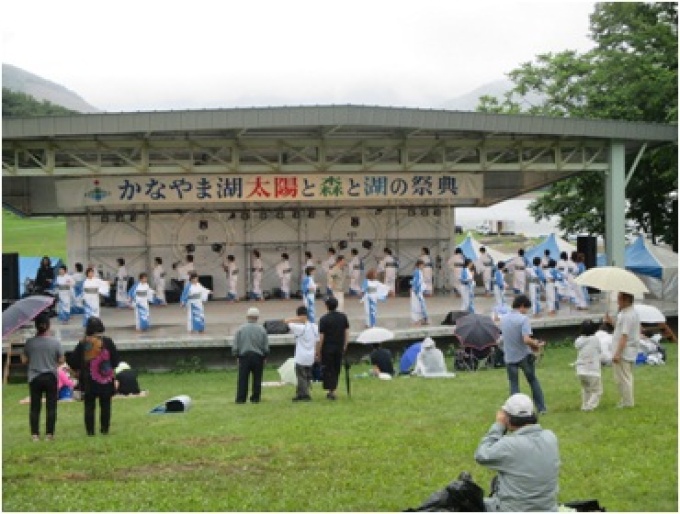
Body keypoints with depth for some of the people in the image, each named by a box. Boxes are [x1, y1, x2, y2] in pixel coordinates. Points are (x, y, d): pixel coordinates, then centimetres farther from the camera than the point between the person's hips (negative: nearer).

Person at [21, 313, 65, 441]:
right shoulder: (55, 342, -8)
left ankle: (35, 434, 5)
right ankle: (49, 434, 4)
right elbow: (61, 361, -3)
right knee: (51, 407, 5)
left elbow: (24, 360, 1)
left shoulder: (29, 342, -6)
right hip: (51, 377, -1)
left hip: (34, 378, 1)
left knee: (35, 407, 7)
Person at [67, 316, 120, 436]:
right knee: (105, 405, 8)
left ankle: (90, 430, 4)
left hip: (88, 381, 0)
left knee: (89, 406, 6)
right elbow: (116, 360, -1)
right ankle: (104, 429, 8)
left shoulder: (82, 344, -5)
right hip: (106, 381, 0)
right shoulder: (107, 342, -6)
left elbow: (73, 362, -2)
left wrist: (79, 370, 16)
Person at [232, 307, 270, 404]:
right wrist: (265, 357, 14)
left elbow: (235, 345, -2)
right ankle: (255, 398, 9)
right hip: (258, 356, 1)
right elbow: (266, 346, 2)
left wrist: (236, 356, 11)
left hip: (244, 356, 0)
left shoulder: (241, 329, -5)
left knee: (243, 378, 4)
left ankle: (241, 398, 3)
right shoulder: (261, 329, -3)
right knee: (257, 379, 8)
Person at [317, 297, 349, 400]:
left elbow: (321, 337, -10)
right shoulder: (343, 317, 3)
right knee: (336, 369, 14)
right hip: (339, 348, 4)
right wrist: (344, 347, 14)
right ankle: (332, 390, 17)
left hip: (327, 348, -4)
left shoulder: (324, 319, -10)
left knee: (328, 370, 4)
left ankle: (331, 391, -3)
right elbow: (347, 333, 4)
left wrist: (318, 352, -4)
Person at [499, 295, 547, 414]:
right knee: (533, 381, 15)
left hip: (509, 357, 3)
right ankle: (541, 408, 20)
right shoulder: (523, 319, -16)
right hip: (524, 356, -3)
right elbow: (526, 340, -26)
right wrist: (536, 344, -7)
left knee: (514, 385, 9)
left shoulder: (503, 319, 4)